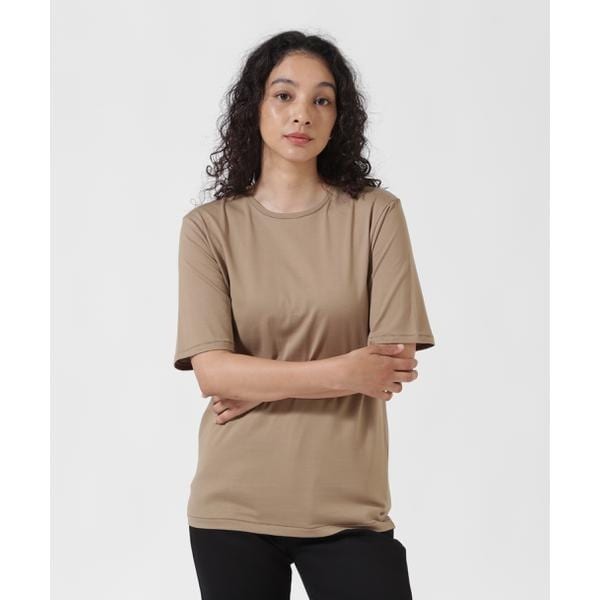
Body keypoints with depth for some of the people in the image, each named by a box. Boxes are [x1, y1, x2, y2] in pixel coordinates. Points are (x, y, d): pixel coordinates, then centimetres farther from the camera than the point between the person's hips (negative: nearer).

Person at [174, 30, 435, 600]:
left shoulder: (375, 214, -1)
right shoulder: (208, 227, 0)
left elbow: (393, 364, -7)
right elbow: (212, 372, -8)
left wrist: (259, 384, -10)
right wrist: (343, 373, -15)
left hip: (347, 505, 0)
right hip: (233, 508, 1)